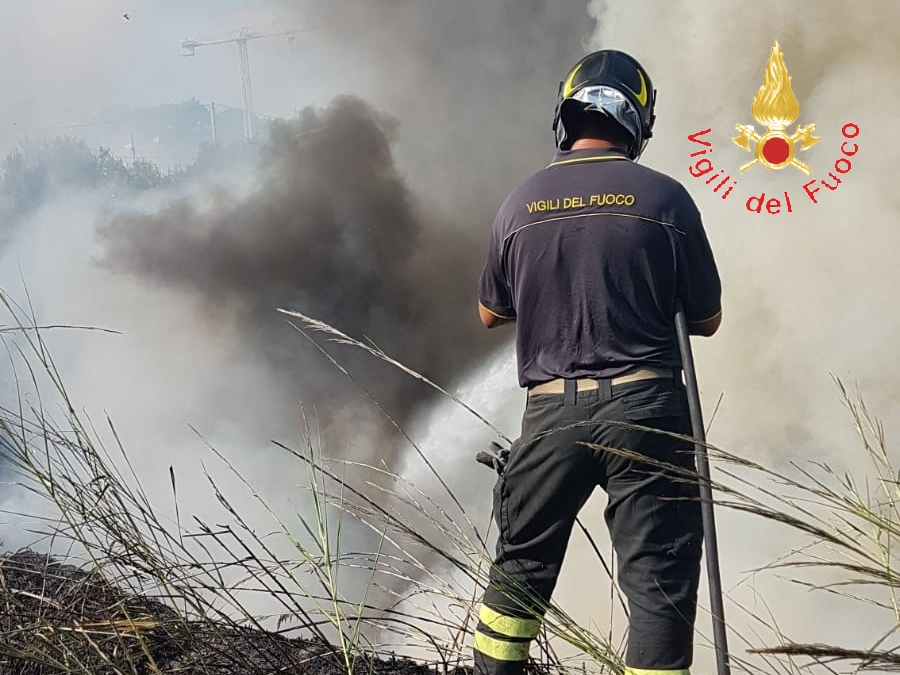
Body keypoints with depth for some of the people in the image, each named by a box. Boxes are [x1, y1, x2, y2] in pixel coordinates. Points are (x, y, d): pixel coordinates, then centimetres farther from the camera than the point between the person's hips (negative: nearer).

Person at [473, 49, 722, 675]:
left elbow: (490, 314, 15)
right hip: (646, 409, -3)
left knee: (522, 567, 21)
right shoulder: (664, 198, -5)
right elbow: (707, 319, 2)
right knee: (660, 584, 1)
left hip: (552, 411, 3)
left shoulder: (519, 205, 3)